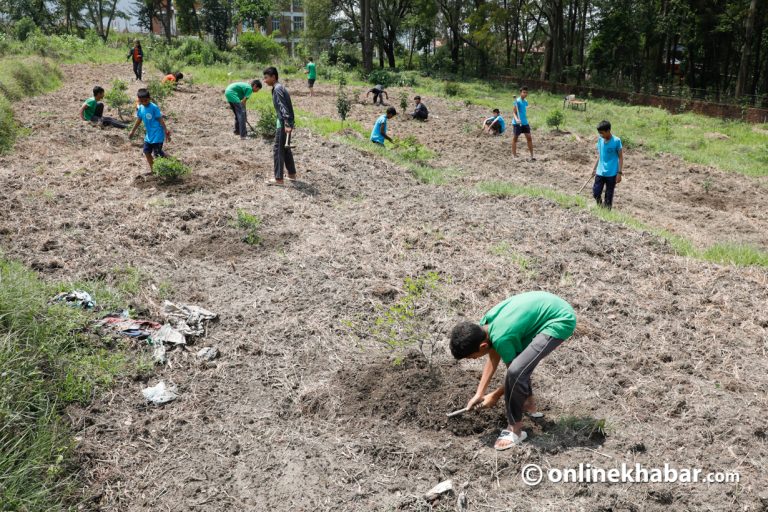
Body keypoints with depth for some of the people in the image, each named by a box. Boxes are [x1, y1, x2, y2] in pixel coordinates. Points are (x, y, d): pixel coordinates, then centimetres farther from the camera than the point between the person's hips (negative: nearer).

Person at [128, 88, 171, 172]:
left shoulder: (154, 108, -17)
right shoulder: (140, 108, 3)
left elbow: (161, 120, -15)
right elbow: (138, 120, 15)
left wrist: (166, 132, -16)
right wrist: (132, 132, 21)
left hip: (157, 134, -8)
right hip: (149, 134, 8)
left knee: (157, 153, -8)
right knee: (146, 151, 12)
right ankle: (152, 169, 24)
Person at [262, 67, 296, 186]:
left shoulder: (277, 89, -15)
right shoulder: (279, 87, 15)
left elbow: (283, 107, -23)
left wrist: (287, 124, -29)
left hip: (283, 123, -10)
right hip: (286, 122, 10)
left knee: (278, 150, -5)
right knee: (286, 149, 18)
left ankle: (279, 179, -2)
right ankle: (292, 174, 27)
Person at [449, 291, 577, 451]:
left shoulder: (501, 338, -26)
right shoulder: (486, 323, -1)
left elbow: (513, 372, -8)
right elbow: (493, 359, 13)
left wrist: (495, 396, 7)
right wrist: (479, 394, 13)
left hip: (561, 320, -10)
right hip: (550, 305, 10)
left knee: (516, 370, -17)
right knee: (516, 359, 23)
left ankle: (515, 430, -1)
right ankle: (528, 404, 40)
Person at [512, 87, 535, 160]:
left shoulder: (526, 102, 12)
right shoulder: (517, 101, -10)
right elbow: (514, 112, -13)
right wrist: (516, 119, -29)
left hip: (525, 123, 7)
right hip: (517, 123, -7)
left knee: (529, 137, 2)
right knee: (515, 138, 4)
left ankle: (532, 155, 4)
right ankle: (514, 155, 12)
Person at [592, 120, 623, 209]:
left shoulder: (616, 141, -12)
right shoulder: (600, 140, 2)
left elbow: (620, 157, -7)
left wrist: (619, 173, -11)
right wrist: (594, 168, 15)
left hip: (611, 173, -4)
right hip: (600, 172, 4)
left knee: (609, 196, 4)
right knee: (595, 193, 2)